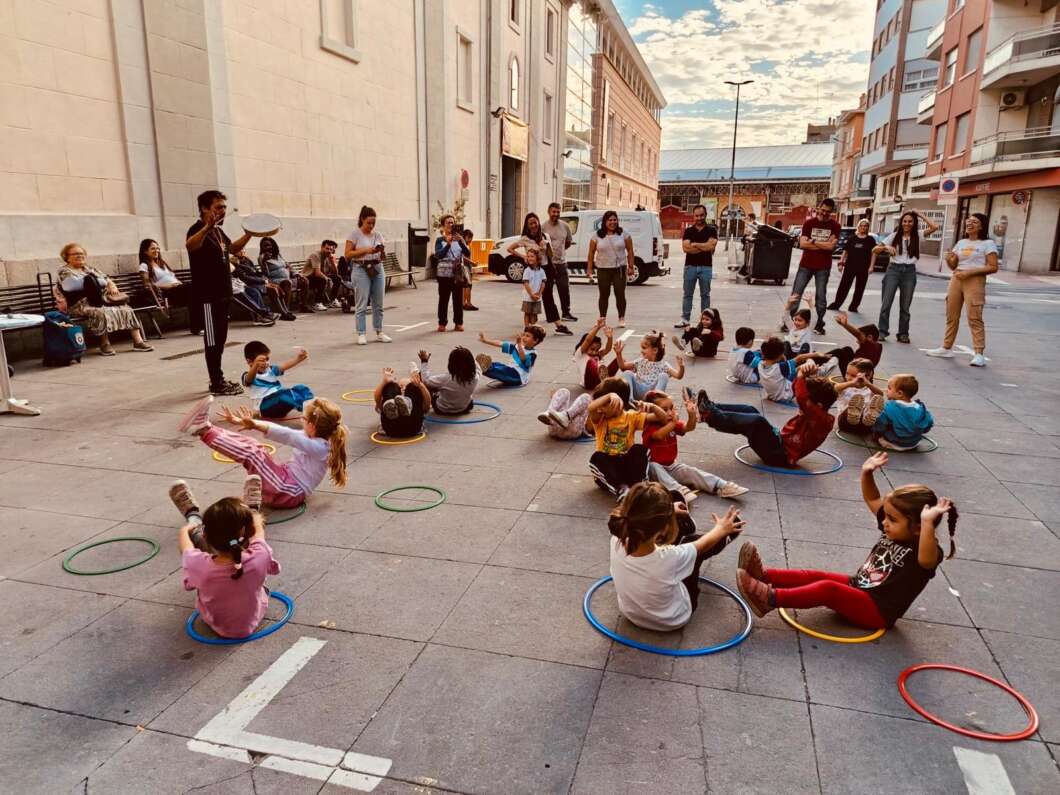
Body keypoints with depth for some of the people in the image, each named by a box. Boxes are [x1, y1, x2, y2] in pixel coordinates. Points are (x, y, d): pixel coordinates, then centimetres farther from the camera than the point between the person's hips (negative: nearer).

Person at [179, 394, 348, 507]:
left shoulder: (319, 448, -20)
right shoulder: (312, 438, 7)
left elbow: (287, 436, -31)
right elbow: (288, 435, 6)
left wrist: (255, 424, -41)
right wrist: (247, 422, 2)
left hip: (288, 492, -9)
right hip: (286, 478, 9)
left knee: (250, 453, -22)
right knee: (250, 444, -1)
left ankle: (204, 430, -16)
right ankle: (204, 427, -3)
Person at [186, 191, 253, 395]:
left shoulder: (218, 231, 13)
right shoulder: (198, 229, -15)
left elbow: (232, 248, 33)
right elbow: (190, 245, -40)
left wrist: (248, 234, 21)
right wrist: (207, 227, -56)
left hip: (222, 293, 9)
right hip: (208, 296, -9)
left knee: (220, 338, 15)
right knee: (212, 339, -4)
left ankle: (218, 379, 24)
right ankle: (216, 384, 2)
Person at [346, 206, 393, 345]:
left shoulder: (377, 235, 11)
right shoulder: (355, 234, -3)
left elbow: (383, 257, 14)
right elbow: (347, 254, -8)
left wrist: (382, 251, -10)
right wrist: (366, 250, -17)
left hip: (378, 269, 5)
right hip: (361, 270, -5)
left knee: (378, 304, 8)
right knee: (362, 305, -5)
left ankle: (379, 333, 17)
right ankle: (361, 334, 1)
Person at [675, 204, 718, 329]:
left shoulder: (711, 230, 5)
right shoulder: (688, 231, 8)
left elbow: (711, 246, -10)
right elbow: (685, 248, -6)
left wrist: (694, 244, -5)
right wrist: (704, 247, -9)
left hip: (706, 267, -1)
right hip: (690, 266, 1)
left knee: (705, 294, 4)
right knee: (687, 294, 5)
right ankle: (684, 319, 10)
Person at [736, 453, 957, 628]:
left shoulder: (920, 552, -20)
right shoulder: (892, 532, 4)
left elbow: (928, 559, -46)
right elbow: (872, 501, 13)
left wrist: (928, 522, -55)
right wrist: (867, 473, -2)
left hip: (877, 611, -9)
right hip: (857, 587, 9)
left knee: (828, 589, -27)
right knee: (817, 576, -4)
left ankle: (770, 598, -36)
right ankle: (764, 575, -14)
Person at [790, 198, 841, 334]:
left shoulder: (835, 226, 0)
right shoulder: (809, 223, 3)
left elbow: (831, 246, -13)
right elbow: (802, 244, -8)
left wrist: (813, 241, -9)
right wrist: (823, 245, -11)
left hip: (823, 267, -1)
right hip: (805, 265, 1)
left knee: (821, 296, 5)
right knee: (795, 294, -1)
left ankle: (819, 324, 14)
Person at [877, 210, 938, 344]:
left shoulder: (918, 236, 8)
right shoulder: (895, 236, 7)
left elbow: (934, 227, -6)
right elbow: (874, 250, 4)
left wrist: (920, 216, 1)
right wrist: (886, 247, -16)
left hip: (909, 272, 1)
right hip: (893, 269, -1)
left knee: (905, 306, 5)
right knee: (886, 303, -7)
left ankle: (903, 334, 11)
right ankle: (882, 331, -1)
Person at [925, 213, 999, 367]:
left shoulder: (988, 244, -1)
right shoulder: (961, 243, 15)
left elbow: (993, 267, -7)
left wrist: (970, 272, -17)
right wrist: (948, 259, -7)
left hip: (975, 281, -6)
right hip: (956, 279, 6)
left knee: (974, 317, -11)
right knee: (951, 315, 8)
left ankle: (979, 354, -12)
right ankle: (946, 348, 17)